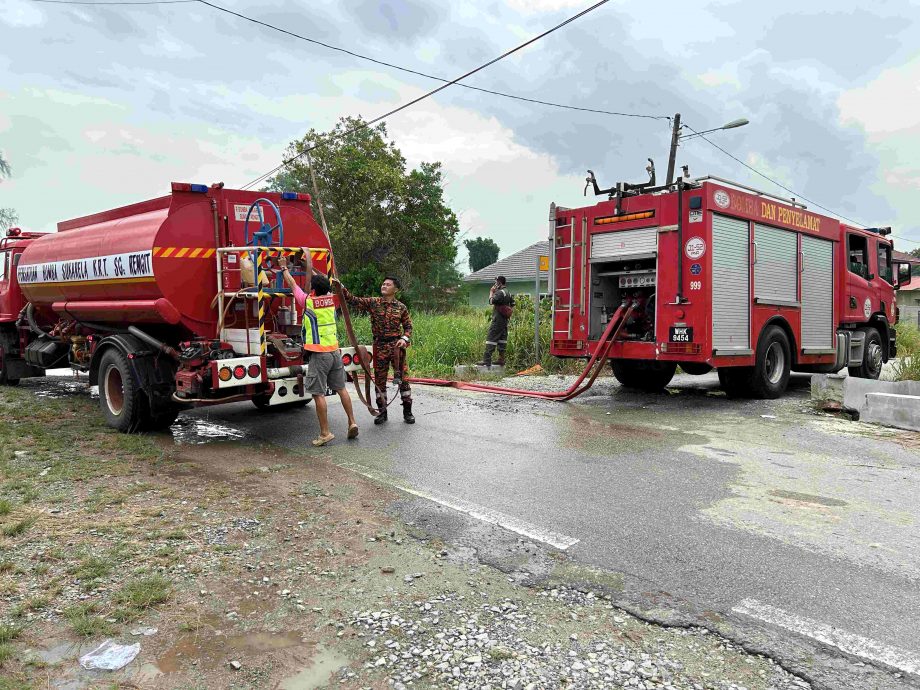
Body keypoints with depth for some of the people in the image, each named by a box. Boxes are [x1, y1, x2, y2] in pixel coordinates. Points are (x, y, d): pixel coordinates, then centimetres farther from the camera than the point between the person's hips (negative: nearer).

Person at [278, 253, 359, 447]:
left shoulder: (308, 301, -7)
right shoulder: (330, 300, 6)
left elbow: (293, 285, 10)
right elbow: (317, 280, 24)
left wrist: (284, 268, 25)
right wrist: (308, 264, 36)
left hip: (319, 354, -6)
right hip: (335, 351, 6)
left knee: (318, 393, -3)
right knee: (341, 388, 14)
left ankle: (325, 433, -2)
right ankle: (352, 422, 13)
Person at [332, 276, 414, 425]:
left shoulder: (401, 307, 2)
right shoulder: (372, 302, 2)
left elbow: (408, 326, 9)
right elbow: (353, 300, -5)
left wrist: (405, 338, -9)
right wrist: (340, 287, -17)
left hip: (396, 346, -1)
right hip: (380, 347, 1)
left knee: (403, 378, 1)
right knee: (379, 380, 7)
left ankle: (407, 411, 12)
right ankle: (382, 412, 19)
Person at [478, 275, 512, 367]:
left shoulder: (500, 292, -14)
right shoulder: (508, 293, 15)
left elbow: (491, 301, -21)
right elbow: (512, 304, 21)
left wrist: (491, 292, -7)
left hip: (497, 320, -9)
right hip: (505, 320, 9)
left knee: (491, 338, -9)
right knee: (502, 339, 10)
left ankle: (486, 360, -12)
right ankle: (501, 359, 11)